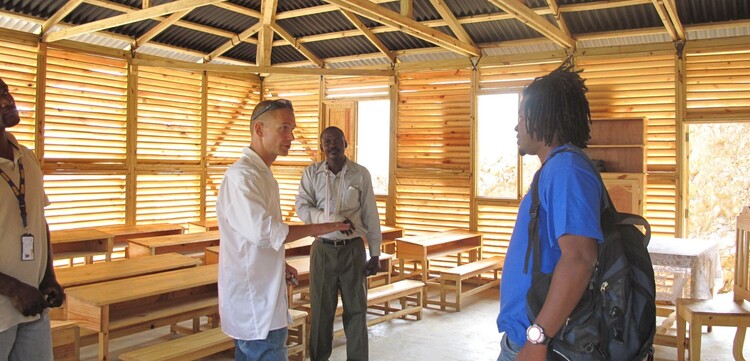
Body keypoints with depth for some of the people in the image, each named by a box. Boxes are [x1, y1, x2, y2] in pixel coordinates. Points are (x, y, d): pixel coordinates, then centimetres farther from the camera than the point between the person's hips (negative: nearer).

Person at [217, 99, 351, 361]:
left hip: (263, 297, 10)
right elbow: (264, 231, -29)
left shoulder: (262, 173, 14)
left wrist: (280, 265, 15)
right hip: (254, 302, -10)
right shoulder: (240, 176, -19)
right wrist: (316, 229, -19)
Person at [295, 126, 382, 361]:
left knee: (356, 310, 7)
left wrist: (375, 254, 0)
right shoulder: (311, 173, 0)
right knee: (321, 309, 10)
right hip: (323, 249, 0)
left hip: (353, 249, 0)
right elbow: (302, 208, -9)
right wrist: (333, 220, -23)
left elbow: (371, 216, 1)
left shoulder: (361, 174, -1)